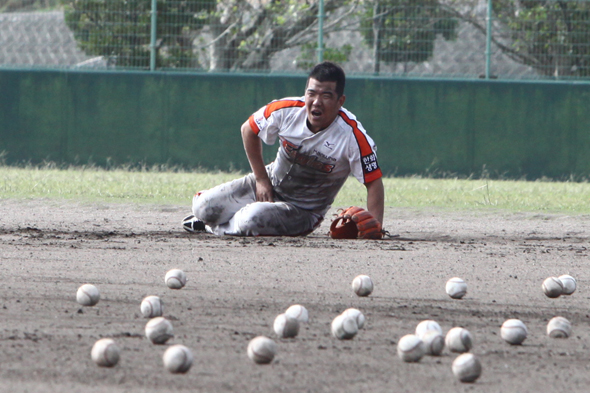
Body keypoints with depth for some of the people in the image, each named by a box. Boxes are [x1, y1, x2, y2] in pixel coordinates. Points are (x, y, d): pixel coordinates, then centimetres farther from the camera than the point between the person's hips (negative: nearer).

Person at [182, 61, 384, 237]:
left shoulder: (352, 135, -28)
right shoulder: (287, 110, -17)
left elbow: (373, 182, -23)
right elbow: (248, 129, 1)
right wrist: (261, 179, -3)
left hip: (304, 211, -4)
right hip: (270, 185, 4)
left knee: (252, 220, -31)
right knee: (204, 208, -9)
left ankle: (216, 227, 6)